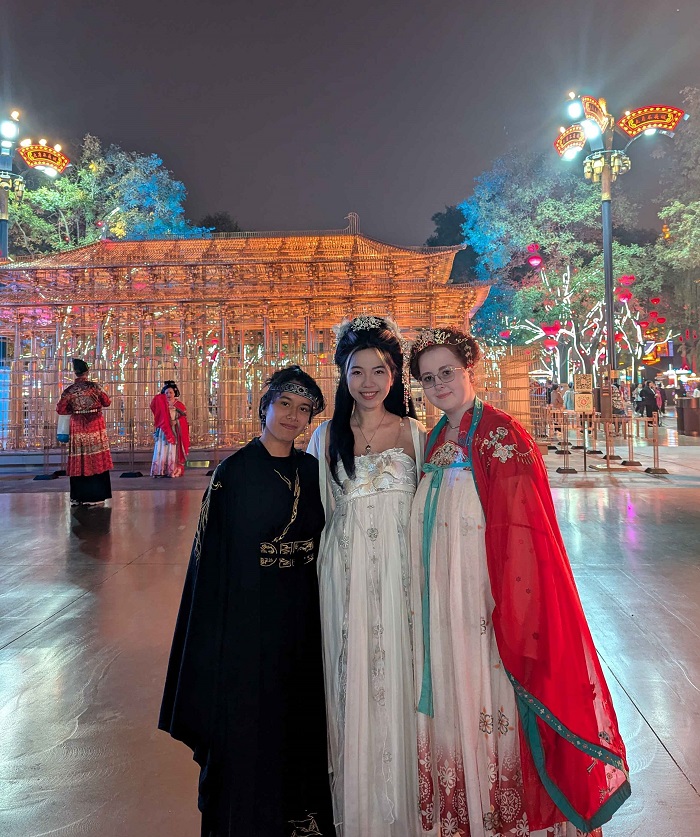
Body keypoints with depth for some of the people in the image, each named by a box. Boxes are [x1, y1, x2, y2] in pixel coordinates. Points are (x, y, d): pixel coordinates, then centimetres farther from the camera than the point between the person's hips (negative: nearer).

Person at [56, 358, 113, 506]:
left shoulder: (69, 390, -1)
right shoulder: (94, 386, -6)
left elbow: (60, 409, -1)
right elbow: (107, 402, 1)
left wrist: (75, 410, 13)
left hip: (77, 427, 2)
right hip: (95, 426, -2)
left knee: (78, 461, 7)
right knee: (96, 460, 4)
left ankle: (77, 497, 11)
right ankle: (94, 495, 6)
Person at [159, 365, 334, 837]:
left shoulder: (312, 470, 3)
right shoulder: (234, 471, -10)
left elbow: (322, 543, 9)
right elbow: (214, 554, -10)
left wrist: (320, 613, 6)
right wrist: (216, 634, -12)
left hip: (303, 616, 5)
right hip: (249, 615, -4)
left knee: (301, 718, 18)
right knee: (248, 721, 9)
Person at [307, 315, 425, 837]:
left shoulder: (414, 434, 3)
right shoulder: (327, 436, 5)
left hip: (398, 572, 0)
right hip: (344, 573, 1)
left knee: (396, 679, 7)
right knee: (350, 680, 9)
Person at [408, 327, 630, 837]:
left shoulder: (501, 436, -13)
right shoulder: (435, 440, 9)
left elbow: (521, 528, -16)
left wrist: (511, 616, -17)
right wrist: (425, 599, 9)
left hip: (483, 599, -7)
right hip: (439, 602, 7)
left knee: (488, 705, 6)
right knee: (450, 701, 17)